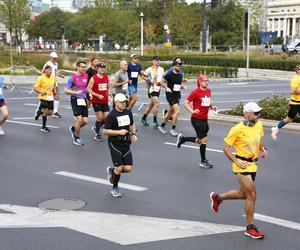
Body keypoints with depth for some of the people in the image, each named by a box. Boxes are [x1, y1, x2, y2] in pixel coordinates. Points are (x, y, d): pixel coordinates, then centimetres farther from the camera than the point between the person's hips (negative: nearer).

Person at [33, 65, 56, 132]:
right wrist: (41, 91, -28)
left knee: (50, 113, 5)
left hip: (50, 97, 5)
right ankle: (43, 127, 7)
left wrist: (54, 90, 4)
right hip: (44, 97, -5)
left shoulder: (53, 77, 1)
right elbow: (35, 88, -12)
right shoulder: (41, 78, -13)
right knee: (46, 111, -9)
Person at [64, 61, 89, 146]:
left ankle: (73, 128, 29)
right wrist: (75, 92, -26)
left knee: (85, 121, 0)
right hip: (75, 100, -6)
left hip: (83, 100, 6)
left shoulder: (86, 76, 7)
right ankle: (76, 138, 6)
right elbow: (66, 90, -13)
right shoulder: (72, 77, -11)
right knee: (79, 119, -12)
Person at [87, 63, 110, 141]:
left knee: (107, 117, 3)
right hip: (96, 101, -5)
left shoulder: (106, 77, 8)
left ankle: (96, 127, 29)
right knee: (99, 117, -3)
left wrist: (107, 95, 6)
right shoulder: (93, 78, -9)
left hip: (105, 101, 5)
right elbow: (89, 89, -11)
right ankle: (97, 134, 13)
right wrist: (98, 95, -18)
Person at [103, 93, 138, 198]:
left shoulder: (128, 112, 6)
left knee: (128, 168, -1)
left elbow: (132, 124, 24)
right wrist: (119, 132, -20)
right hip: (115, 144, -5)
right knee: (119, 167, -6)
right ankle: (115, 189, 18)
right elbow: (105, 131, -12)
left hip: (126, 143, 6)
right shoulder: (112, 115, -12)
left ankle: (112, 171, 29)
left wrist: (133, 134, 7)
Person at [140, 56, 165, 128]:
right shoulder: (149, 69, -9)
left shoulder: (161, 69, 10)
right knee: (157, 103, -16)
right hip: (152, 89, -7)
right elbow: (143, 76, -4)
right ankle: (155, 122, -7)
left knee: (151, 104, 14)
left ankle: (144, 118, 29)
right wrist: (149, 80, -15)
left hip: (158, 89, 7)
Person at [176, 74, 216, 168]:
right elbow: (185, 103, -11)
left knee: (200, 140, 13)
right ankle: (203, 161, 11)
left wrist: (212, 106, 3)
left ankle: (182, 138, 33)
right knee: (204, 139, -4)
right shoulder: (195, 92, -12)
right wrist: (192, 111, -24)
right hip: (197, 119, -8)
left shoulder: (208, 91, 9)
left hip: (204, 119, 8)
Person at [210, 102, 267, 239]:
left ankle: (217, 197, 43)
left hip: (253, 165, 8)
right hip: (242, 165, -8)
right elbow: (226, 147, -10)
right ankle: (250, 228, 2)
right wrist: (236, 161, -19)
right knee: (252, 194, -11)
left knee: (243, 194, 19)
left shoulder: (259, 125, 4)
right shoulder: (237, 129, -16)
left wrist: (263, 149, 3)